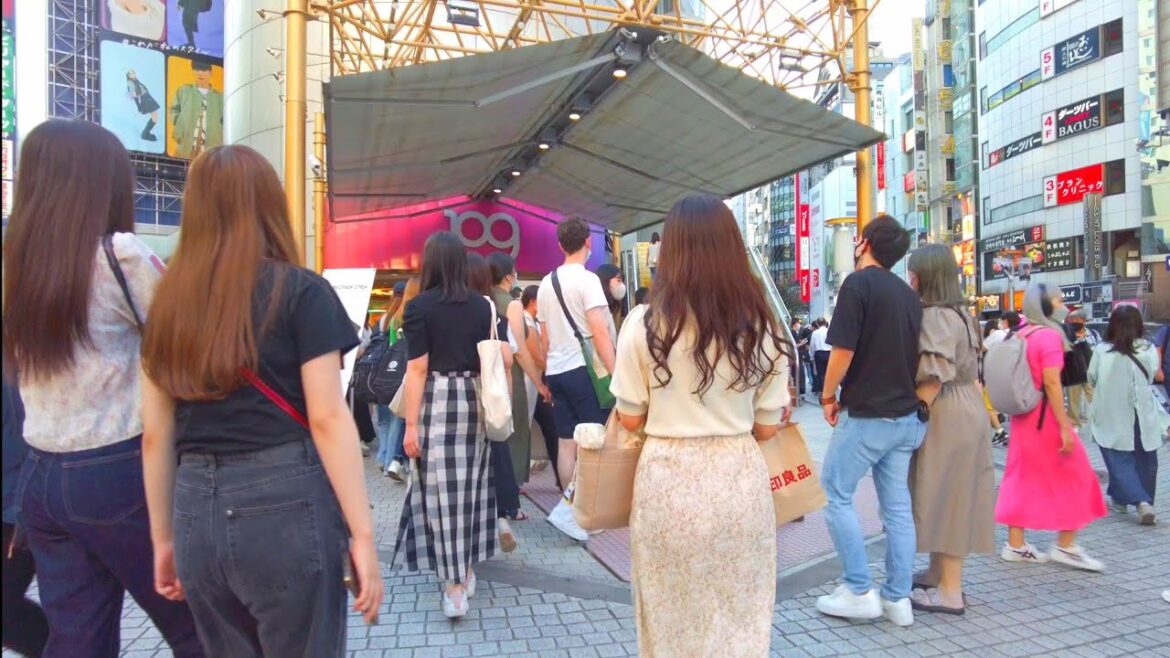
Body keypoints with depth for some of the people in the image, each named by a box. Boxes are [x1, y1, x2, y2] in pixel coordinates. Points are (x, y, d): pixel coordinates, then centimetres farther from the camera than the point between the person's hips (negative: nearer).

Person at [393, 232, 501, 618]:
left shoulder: (419, 306, -7)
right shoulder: (482, 305, 6)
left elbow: (418, 369, -10)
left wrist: (411, 424, -7)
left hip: (436, 404, -5)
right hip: (474, 402, 5)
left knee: (441, 489, 0)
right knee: (470, 485, 15)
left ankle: (454, 588, 1)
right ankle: (467, 570, 28)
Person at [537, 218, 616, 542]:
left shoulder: (546, 283, 13)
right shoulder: (587, 279, -10)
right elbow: (599, 332, -17)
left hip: (556, 371, 7)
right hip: (583, 369, -7)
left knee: (567, 442, 9)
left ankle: (576, 509, 15)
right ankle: (568, 505, -7)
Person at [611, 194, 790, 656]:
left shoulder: (645, 323, -9)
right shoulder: (761, 327, -2)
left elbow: (630, 418, -3)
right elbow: (767, 428, 3)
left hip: (669, 483, -2)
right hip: (740, 480, 2)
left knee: (672, 620, 15)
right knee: (741, 619, 18)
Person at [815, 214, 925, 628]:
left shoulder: (858, 284, -11)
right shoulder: (909, 294, 12)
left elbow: (843, 351, -17)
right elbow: (912, 352, 16)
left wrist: (828, 396, -4)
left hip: (865, 415, -7)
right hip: (906, 416, 8)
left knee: (837, 495, 4)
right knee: (897, 505, 10)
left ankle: (861, 593, 7)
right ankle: (898, 599, 16)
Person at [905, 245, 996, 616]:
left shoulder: (935, 315, -17)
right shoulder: (958, 313, 14)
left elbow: (934, 377, -22)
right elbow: (968, 371, 16)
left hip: (945, 415, -10)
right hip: (965, 410, 10)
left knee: (945, 495, -4)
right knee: (950, 495, 15)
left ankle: (950, 592, 4)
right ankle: (940, 574, 27)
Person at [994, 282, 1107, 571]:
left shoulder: (1020, 333, 10)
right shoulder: (1048, 335, -16)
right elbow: (1052, 383, -21)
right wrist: (1065, 426, -21)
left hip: (1022, 416, 8)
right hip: (1045, 416, -8)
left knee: (1022, 478, 10)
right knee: (1073, 477, 5)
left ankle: (1015, 545, 14)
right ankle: (1066, 546, 11)